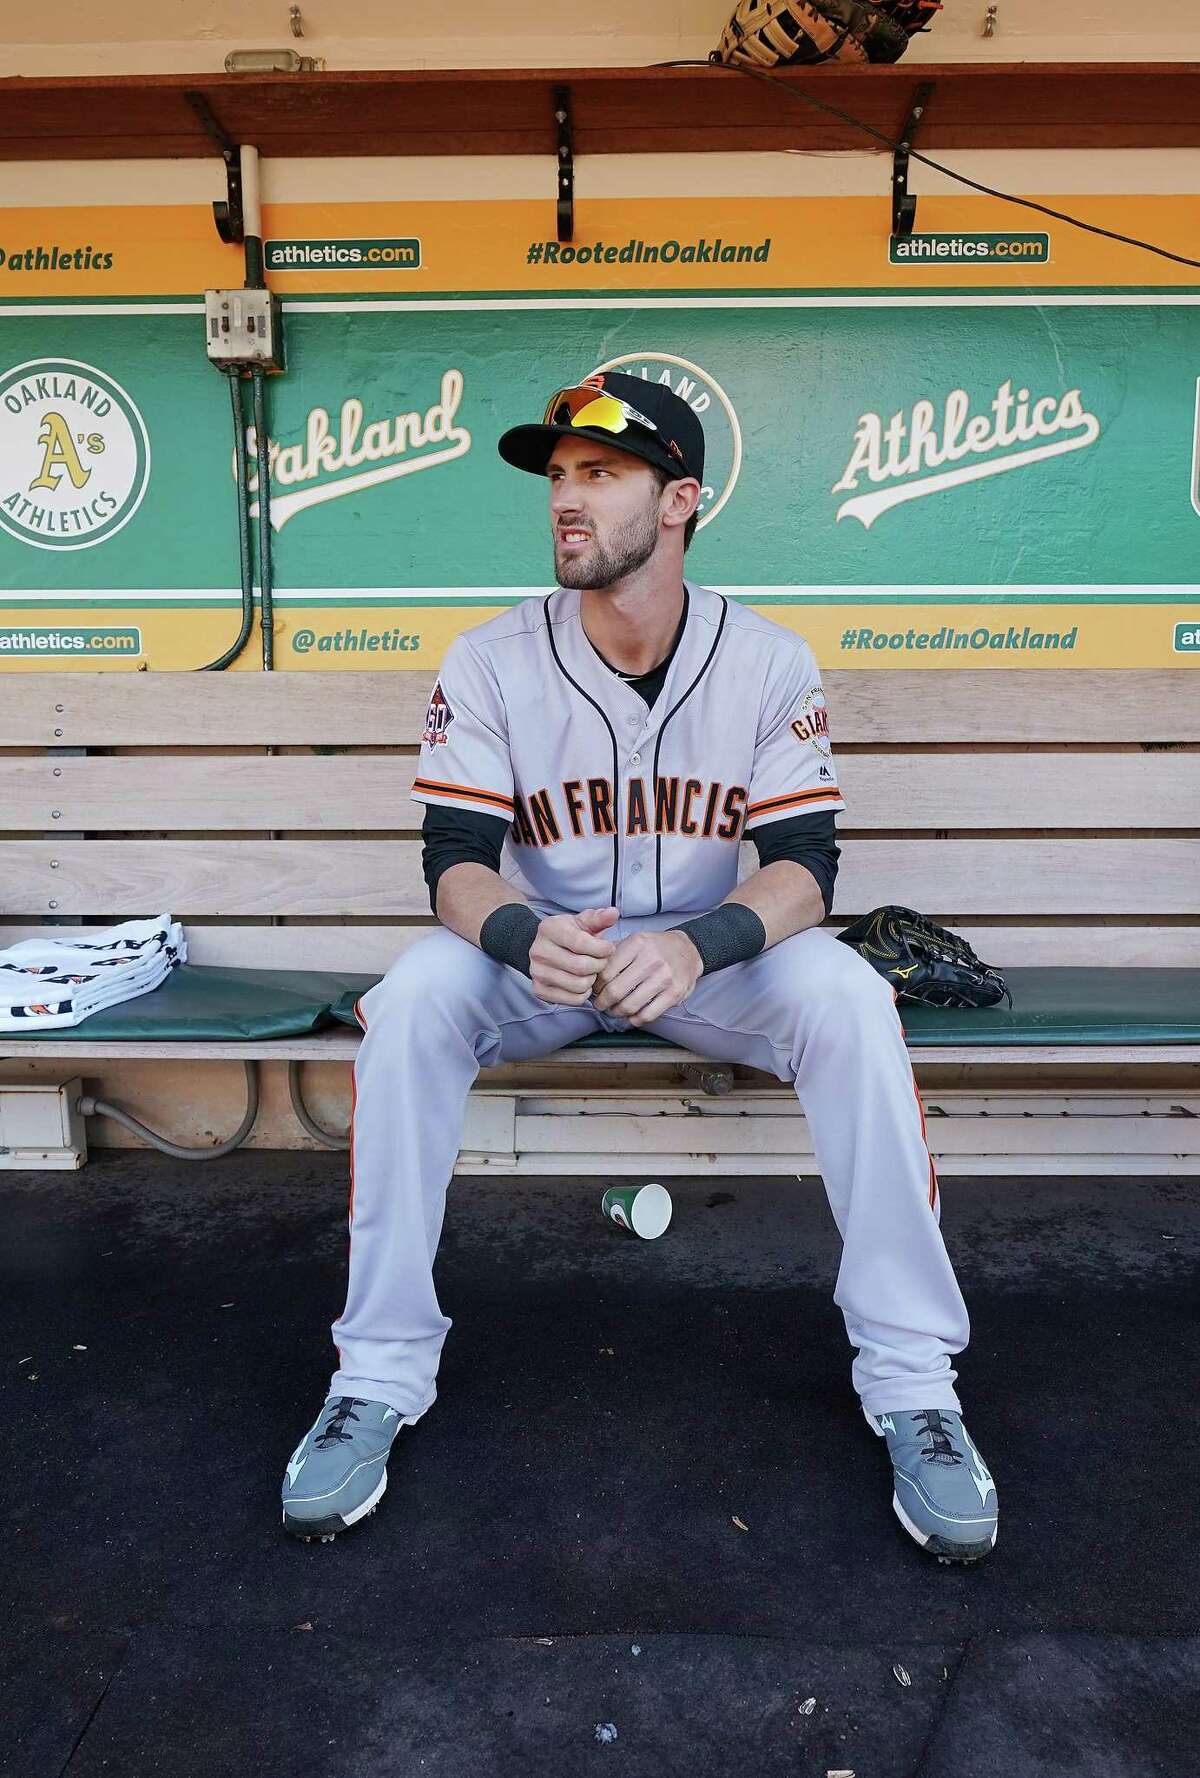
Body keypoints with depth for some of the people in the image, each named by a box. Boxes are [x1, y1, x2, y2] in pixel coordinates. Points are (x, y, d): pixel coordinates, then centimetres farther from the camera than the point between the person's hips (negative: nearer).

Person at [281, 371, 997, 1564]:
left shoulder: (768, 662, -8)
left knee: (848, 1002, -29)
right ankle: (378, 1374, -15)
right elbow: (456, 859, -13)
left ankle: (911, 1378, -16)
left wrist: (697, 944, -37)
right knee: (410, 1002, -29)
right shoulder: (489, 662, -8)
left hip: (713, 951, 0)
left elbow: (803, 864, -14)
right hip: (538, 949, 1)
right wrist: (522, 933, -38)